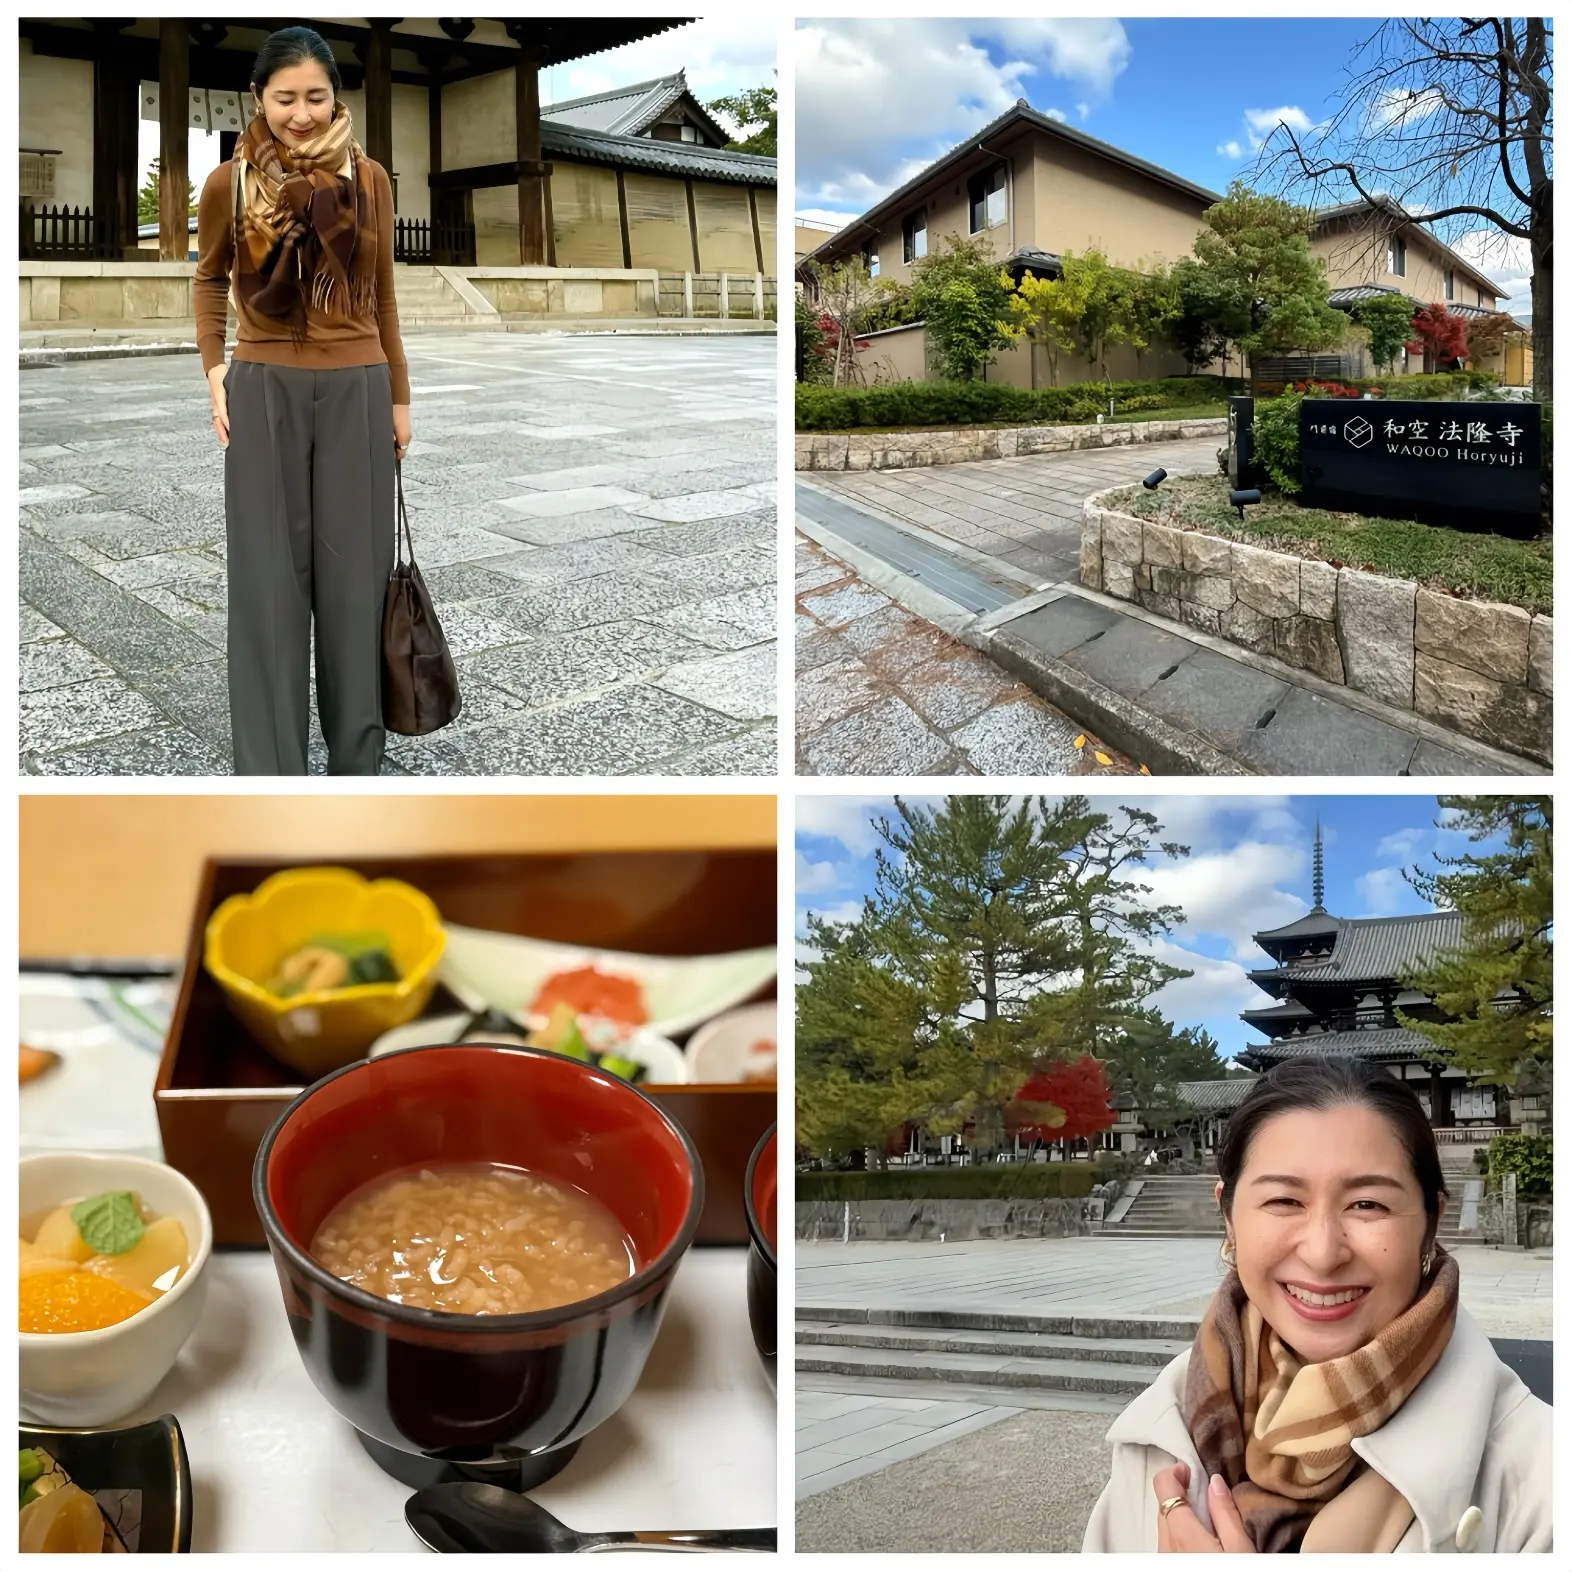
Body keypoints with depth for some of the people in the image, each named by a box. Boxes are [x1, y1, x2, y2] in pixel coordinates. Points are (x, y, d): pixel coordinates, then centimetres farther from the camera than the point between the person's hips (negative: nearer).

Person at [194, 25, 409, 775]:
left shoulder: (369, 180, 1)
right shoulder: (230, 182, -1)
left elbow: (381, 293, 9)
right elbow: (209, 279, 15)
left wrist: (398, 397, 10)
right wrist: (214, 371, 4)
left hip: (355, 391, 1)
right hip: (264, 392, -1)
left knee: (354, 573, 7)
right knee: (269, 579, 2)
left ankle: (357, 754, 21)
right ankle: (268, 765, 10)